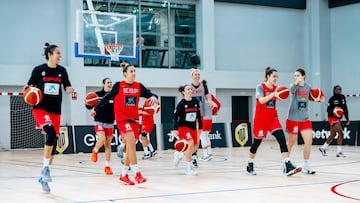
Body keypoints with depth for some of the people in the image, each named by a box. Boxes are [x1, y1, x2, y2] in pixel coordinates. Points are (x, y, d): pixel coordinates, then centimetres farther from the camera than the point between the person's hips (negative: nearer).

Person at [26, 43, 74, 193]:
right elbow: (30, 86, 6)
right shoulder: (39, 70, -4)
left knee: (53, 143, 3)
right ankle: (45, 167, -16)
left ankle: (44, 177, 15)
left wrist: (70, 89, -9)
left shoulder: (62, 71, 6)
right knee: (51, 133, -29)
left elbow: (67, 87, 13)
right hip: (40, 108, -4)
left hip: (55, 111, 5)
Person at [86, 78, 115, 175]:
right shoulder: (98, 94, -4)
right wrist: (88, 103, -21)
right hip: (99, 122, -3)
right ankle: (95, 151, 11)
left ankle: (107, 166, 13)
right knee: (102, 139, -23)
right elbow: (89, 107, -1)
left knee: (108, 144, 5)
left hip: (110, 123, 3)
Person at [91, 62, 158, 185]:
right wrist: (95, 109, 10)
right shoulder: (118, 85, -4)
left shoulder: (139, 86, 6)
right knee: (132, 143, -20)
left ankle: (123, 175, 20)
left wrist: (153, 97, -22)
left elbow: (149, 94, 2)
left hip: (134, 119, 5)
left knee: (130, 148, 8)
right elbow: (107, 98, 4)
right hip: (122, 118, -5)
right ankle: (137, 174, -20)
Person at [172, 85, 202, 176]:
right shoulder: (181, 103, -11)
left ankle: (179, 154, 36)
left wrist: (200, 127, 13)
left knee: (194, 148, 6)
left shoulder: (196, 102, 2)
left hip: (193, 127, 6)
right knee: (190, 144, -22)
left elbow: (198, 116, 11)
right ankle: (189, 168, -11)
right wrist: (175, 129, -19)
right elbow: (175, 116, -11)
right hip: (183, 126, -6)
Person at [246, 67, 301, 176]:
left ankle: (287, 166, -25)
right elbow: (261, 100, -25)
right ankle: (250, 165, 30)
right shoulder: (260, 87, -9)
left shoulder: (276, 88, 6)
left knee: (282, 138, -16)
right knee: (256, 142, 7)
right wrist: (274, 94, -34)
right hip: (260, 118, -4)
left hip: (272, 118, 4)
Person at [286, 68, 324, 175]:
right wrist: (296, 83, -56)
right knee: (291, 143, 6)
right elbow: (292, 89, -34)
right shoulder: (294, 85, -10)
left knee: (309, 142, -4)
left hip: (305, 119, 4)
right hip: (293, 119, -4)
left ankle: (305, 166, 7)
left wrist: (319, 99, 0)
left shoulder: (308, 87, 3)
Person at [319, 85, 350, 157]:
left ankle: (323, 148, 32)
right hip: (332, 118, -7)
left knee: (333, 135, 16)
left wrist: (347, 118, 7)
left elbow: (345, 108, 9)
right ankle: (339, 152, -13)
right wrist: (333, 111, -32)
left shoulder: (343, 97, 4)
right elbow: (328, 109, -11)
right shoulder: (332, 99, -13)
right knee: (340, 133, -17)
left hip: (338, 118, 7)